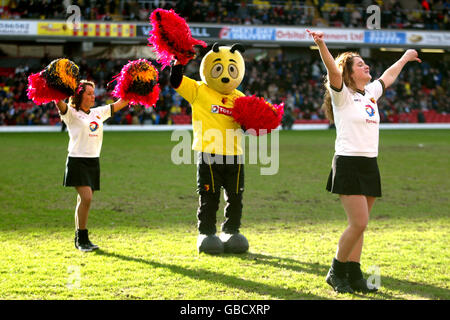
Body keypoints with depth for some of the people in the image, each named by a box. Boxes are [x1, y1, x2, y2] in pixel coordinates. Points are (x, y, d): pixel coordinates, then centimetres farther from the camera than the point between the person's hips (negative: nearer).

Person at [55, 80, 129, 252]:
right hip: (77, 160, -6)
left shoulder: (98, 113, 14)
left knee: (84, 200, 8)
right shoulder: (71, 113, -2)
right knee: (86, 198, -16)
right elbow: (59, 102, -21)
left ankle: (79, 239, 15)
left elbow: (120, 104, 19)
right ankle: (82, 239, -7)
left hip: (94, 162, 6)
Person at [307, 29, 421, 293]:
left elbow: (388, 77, 35)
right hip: (348, 164, -7)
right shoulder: (343, 95, -5)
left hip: (370, 166, 7)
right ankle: (336, 272, 3)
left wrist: (405, 58, 50)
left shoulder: (371, 92, 16)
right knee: (359, 223, -12)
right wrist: (321, 45, -40)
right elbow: (333, 70, -23)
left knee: (359, 225, 7)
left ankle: (354, 275, 12)